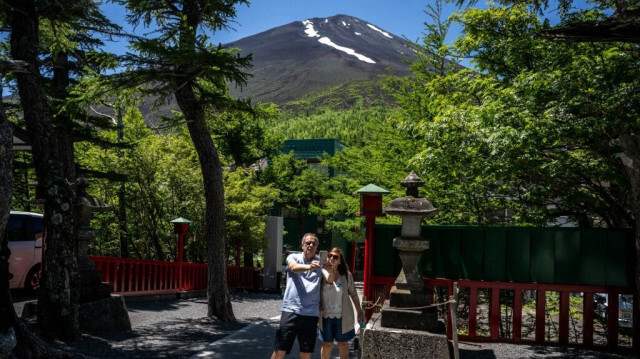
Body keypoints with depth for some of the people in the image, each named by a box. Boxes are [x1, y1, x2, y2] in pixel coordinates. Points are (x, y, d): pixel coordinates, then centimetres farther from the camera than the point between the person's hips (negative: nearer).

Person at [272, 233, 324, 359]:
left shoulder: (320, 262, 10)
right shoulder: (294, 257, 3)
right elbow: (294, 267, -20)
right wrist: (308, 266, -41)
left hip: (311, 313, 2)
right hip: (291, 310, -2)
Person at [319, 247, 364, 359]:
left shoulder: (346, 275, -7)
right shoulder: (322, 273, -8)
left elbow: (353, 294, 1)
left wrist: (360, 312, 4)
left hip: (342, 316, 0)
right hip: (326, 316, 0)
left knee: (343, 343, 15)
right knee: (327, 344, 12)